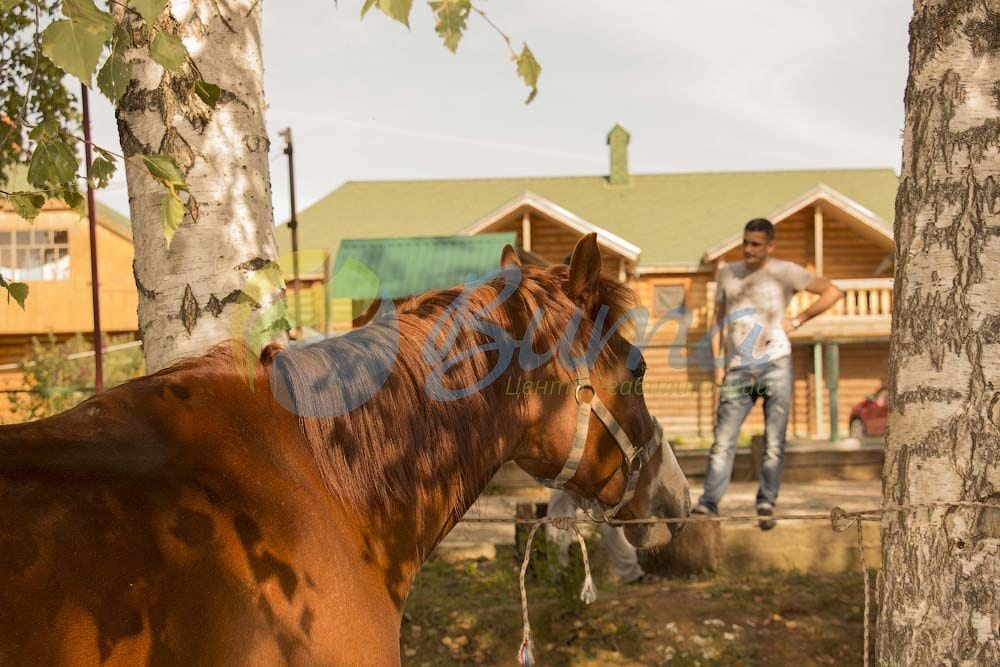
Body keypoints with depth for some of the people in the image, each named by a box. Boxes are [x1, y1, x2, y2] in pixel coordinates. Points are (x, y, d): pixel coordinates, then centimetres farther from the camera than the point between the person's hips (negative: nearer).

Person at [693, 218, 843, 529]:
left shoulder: (784, 272, 3)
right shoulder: (727, 273, 15)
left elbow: (832, 291, 2)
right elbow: (718, 320, 19)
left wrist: (798, 320, -1)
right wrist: (717, 363, 9)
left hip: (775, 365, -2)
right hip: (738, 370, 3)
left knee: (774, 443, -2)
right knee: (723, 441, -6)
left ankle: (766, 504, 6)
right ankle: (708, 504, -8)